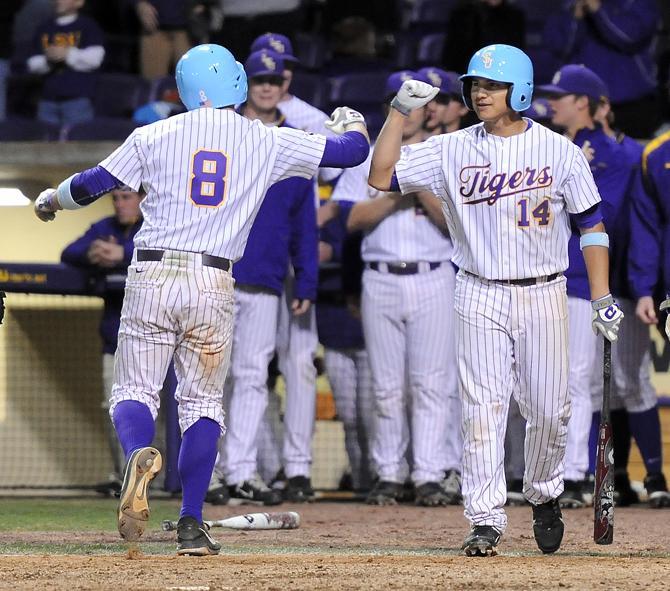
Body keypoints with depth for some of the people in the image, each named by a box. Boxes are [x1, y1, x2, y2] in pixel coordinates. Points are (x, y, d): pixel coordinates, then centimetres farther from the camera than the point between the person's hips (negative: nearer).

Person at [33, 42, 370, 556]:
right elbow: (353, 150, 10)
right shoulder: (267, 142, 4)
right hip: (213, 287, 1)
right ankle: (191, 523, 4)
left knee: (135, 392, 6)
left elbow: (92, 184, 9)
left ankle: (140, 454, -29)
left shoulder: (156, 137, 3)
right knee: (202, 402, 12)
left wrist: (52, 199, 31)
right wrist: (352, 122, 33)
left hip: (151, 279, -1)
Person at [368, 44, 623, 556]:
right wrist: (400, 111, -10)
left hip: (543, 296, 0)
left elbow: (592, 224, 2)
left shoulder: (560, 151, -1)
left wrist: (602, 297, -5)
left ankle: (545, 496, 28)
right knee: (483, 412, -6)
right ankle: (486, 521, -3)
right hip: (481, 298, 0)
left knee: (549, 411, 3)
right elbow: (382, 176, -4)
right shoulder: (452, 151, 2)